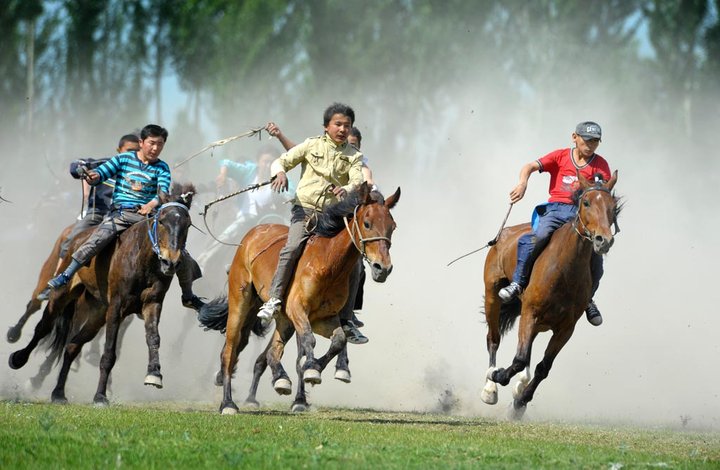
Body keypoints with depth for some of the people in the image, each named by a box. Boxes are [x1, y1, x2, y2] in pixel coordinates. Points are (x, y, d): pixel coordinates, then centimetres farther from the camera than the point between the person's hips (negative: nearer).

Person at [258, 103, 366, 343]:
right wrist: (280, 172, -17)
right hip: (306, 208, -2)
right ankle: (274, 300, -25)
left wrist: (347, 189, -33)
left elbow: (358, 180, -10)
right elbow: (281, 161, 7)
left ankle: (345, 319, 6)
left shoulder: (354, 156, 8)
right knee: (293, 246, -27)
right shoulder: (312, 145, 6)